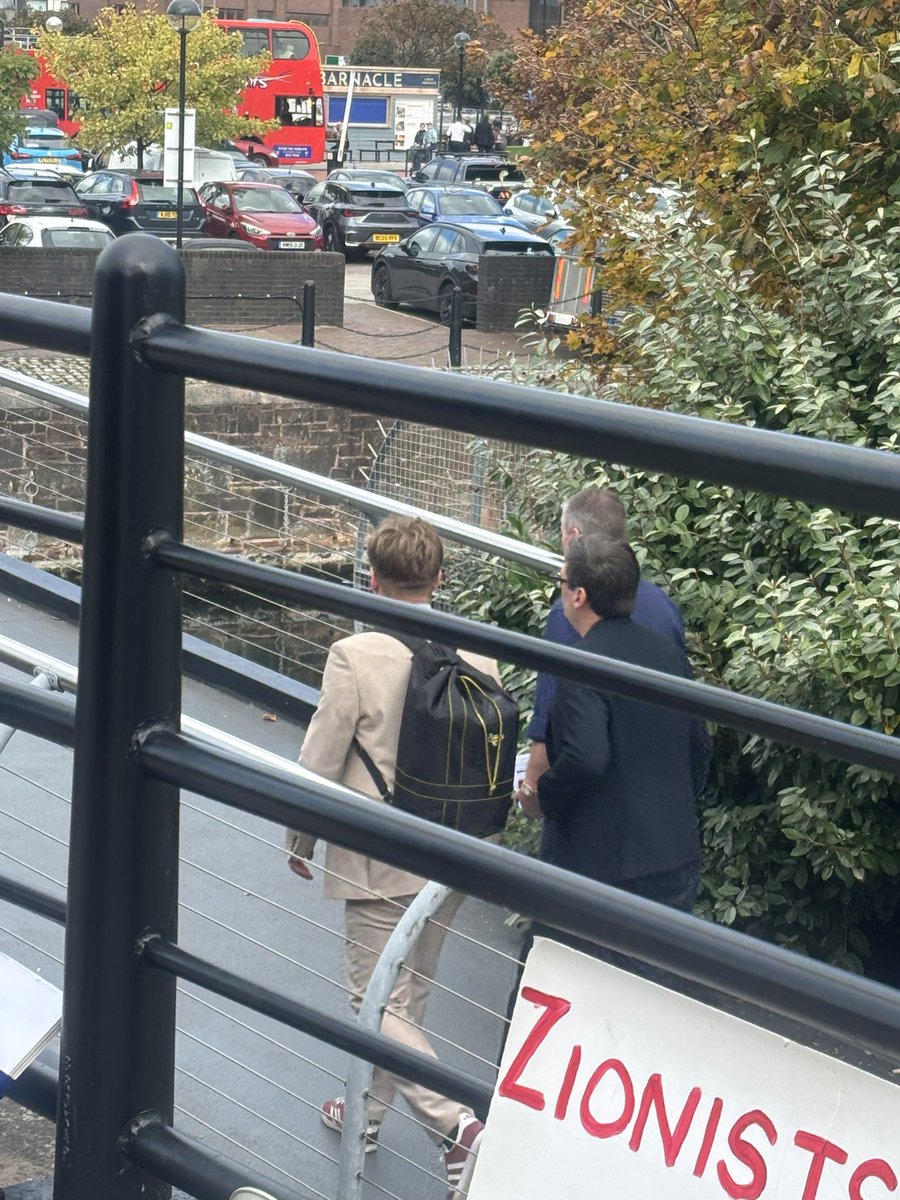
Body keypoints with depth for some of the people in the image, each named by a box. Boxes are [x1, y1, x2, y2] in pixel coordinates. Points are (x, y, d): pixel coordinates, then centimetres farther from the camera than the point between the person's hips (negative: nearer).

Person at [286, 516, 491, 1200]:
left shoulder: (355, 658, -18)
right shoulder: (477, 657, -3)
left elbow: (320, 764, -12)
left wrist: (300, 841, 4)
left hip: (379, 862, -6)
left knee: (382, 1005, 2)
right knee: (408, 996, 20)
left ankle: (456, 1125, -13)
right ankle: (367, 1111, 37)